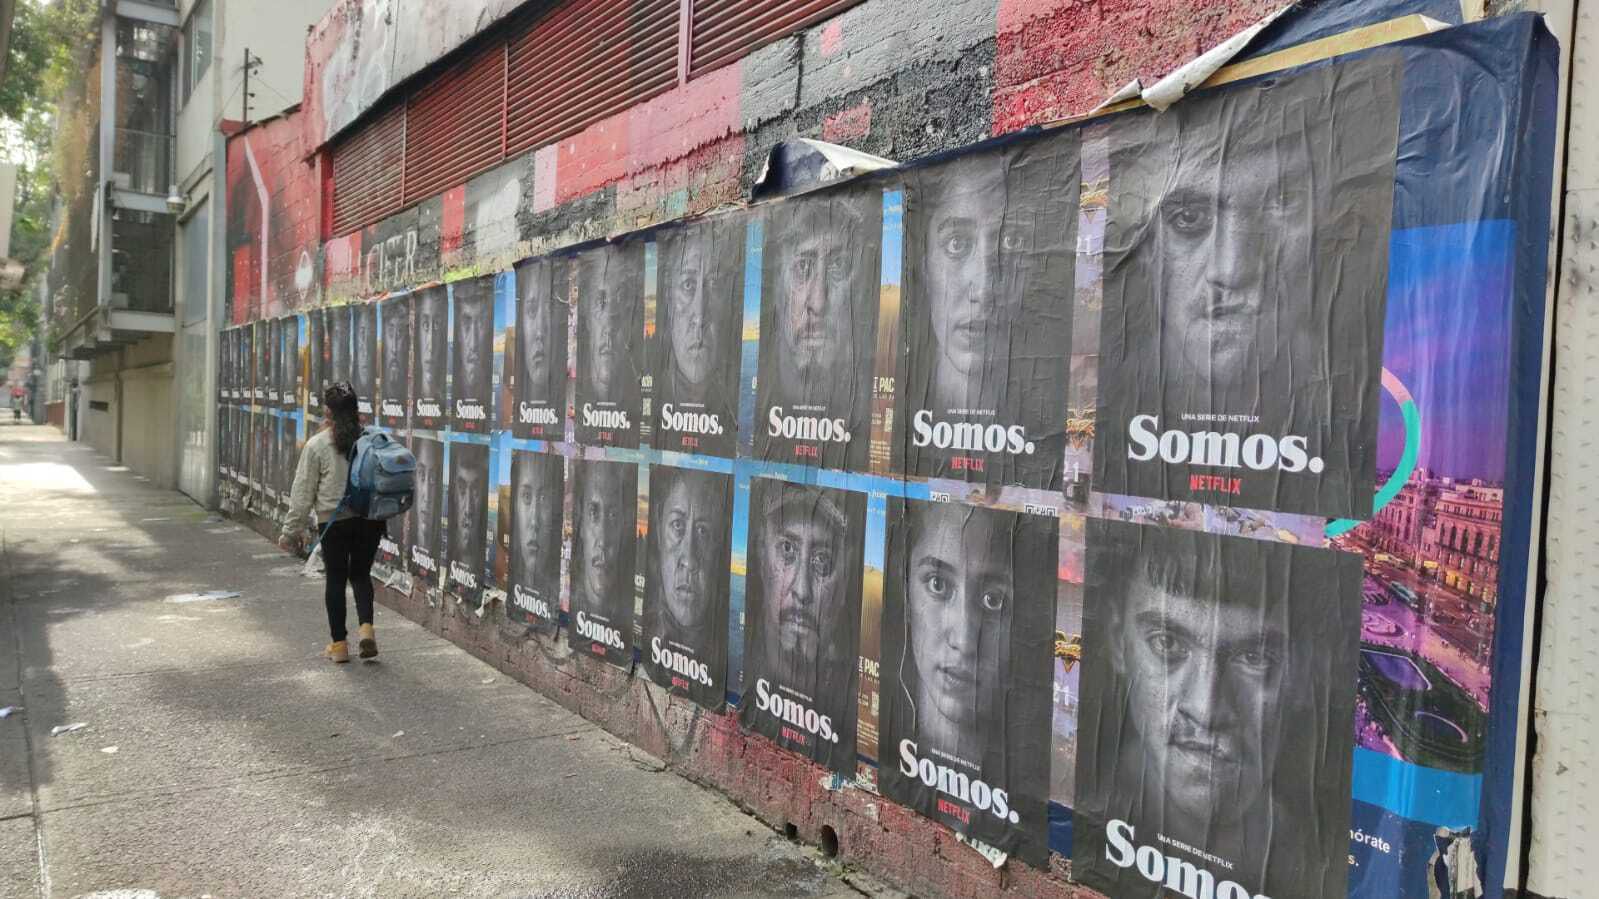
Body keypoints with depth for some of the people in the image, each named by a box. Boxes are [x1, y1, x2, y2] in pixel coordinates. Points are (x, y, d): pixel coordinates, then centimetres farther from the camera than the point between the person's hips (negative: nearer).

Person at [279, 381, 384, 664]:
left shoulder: (317, 445, -8)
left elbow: (303, 493, -4)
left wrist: (291, 530, 4)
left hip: (334, 522, -2)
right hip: (369, 519, 2)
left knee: (336, 579, 11)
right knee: (361, 574, 17)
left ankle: (339, 643, 16)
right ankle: (366, 627, -2)